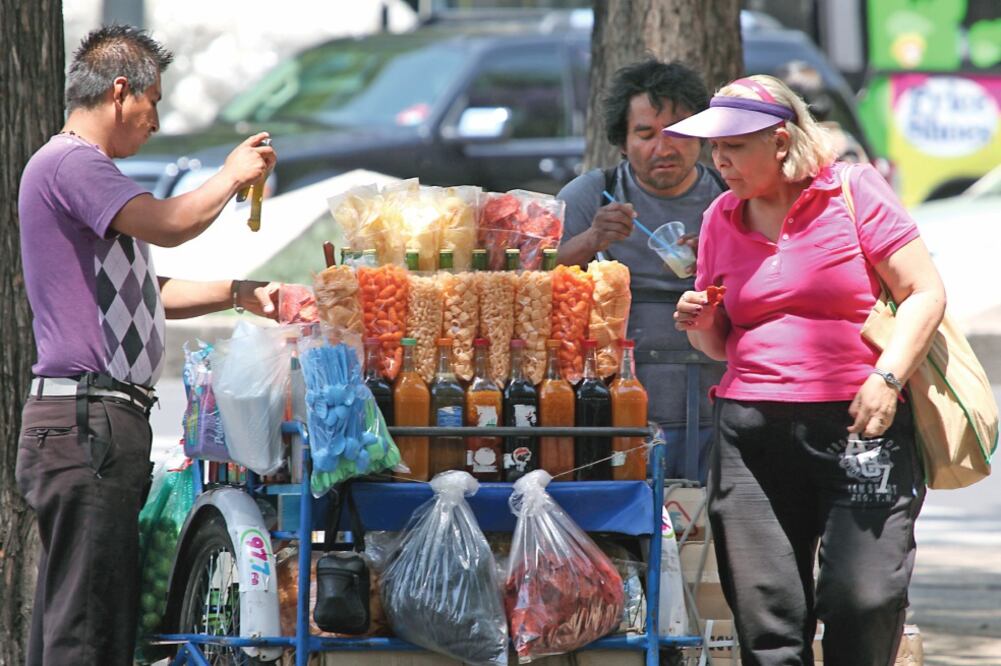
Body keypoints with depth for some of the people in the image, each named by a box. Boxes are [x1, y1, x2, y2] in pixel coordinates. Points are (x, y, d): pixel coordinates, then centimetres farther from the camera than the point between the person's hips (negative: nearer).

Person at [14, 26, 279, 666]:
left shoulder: (87, 170, 24)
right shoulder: (68, 163, -10)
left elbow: (149, 294, 29)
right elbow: (170, 224, -23)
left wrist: (240, 293, 19)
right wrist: (232, 177, -6)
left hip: (108, 422, 11)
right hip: (83, 420, -11)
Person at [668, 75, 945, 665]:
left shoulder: (853, 191, 2)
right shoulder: (722, 219, 15)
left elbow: (925, 293, -1)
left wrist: (887, 379, -14)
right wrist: (700, 324, 0)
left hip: (862, 425, -4)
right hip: (752, 433, 4)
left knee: (863, 601, -14)